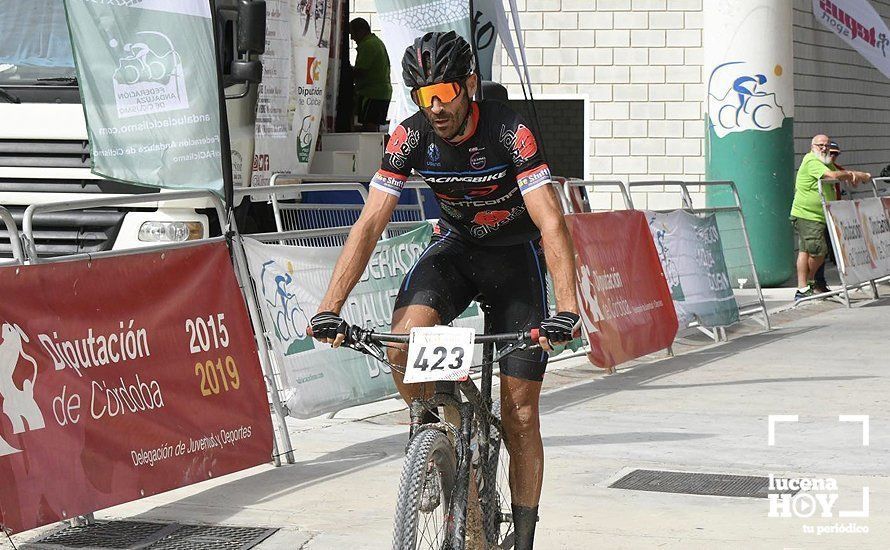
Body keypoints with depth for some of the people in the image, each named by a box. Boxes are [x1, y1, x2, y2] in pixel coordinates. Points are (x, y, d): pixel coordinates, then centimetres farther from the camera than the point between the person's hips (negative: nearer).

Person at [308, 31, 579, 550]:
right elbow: (370, 223, -19)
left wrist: (567, 306, -48)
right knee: (403, 343, -30)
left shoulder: (509, 131, -27)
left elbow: (551, 221, -34)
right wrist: (330, 308, -30)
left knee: (520, 414, -4)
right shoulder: (411, 136, -18)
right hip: (455, 244, 3)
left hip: (515, 253, -2)